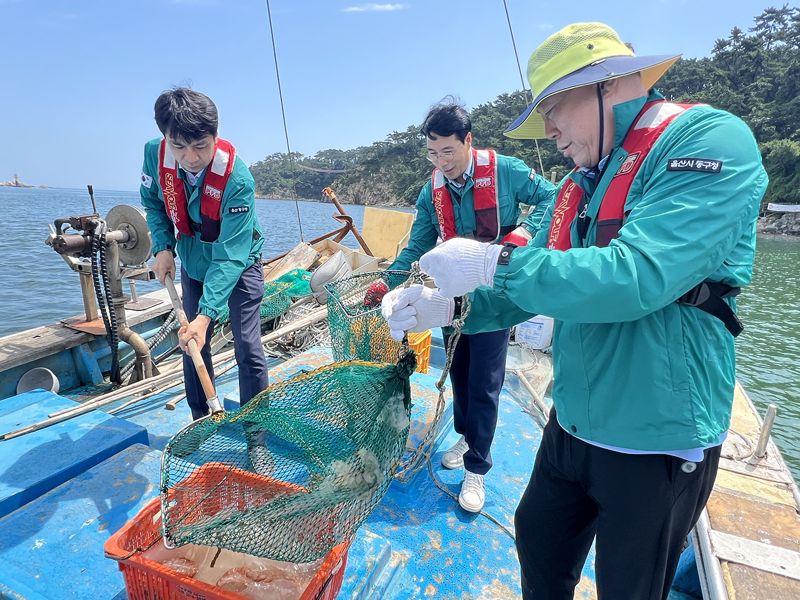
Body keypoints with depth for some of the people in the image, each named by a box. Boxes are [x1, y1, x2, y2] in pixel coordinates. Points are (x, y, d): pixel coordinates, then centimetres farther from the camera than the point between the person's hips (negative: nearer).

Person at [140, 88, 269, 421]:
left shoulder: (237, 179, -34)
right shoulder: (155, 153, -19)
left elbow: (230, 256, -36)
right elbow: (152, 202, 2)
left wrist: (205, 315, -43)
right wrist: (163, 246, -14)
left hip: (237, 263, -5)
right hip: (192, 261, 5)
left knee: (248, 349, -6)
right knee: (192, 344, 11)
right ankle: (201, 421, 30)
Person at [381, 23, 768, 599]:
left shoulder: (709, 140, -16)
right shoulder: (582, 184, 7)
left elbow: (638, 277, -31)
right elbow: (532, 285, 6)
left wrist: (492, 263, -26)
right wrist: (447, 306, -9)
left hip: (656, 438, -6)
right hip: (573, 422, 7)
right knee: (539, 548, 24)